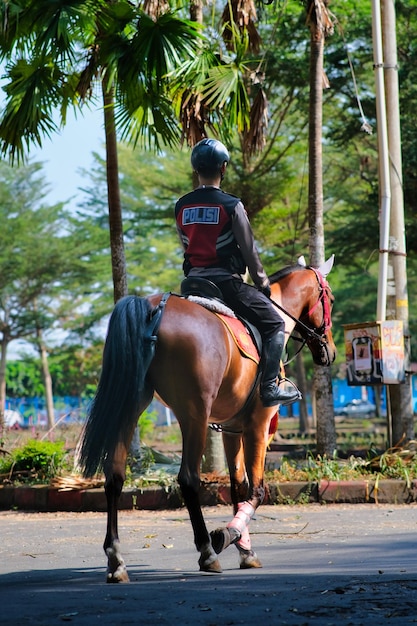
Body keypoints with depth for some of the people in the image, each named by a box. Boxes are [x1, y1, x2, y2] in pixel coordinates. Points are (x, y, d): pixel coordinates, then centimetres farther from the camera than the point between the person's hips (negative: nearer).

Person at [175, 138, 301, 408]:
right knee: (274, 323, 4)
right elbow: (249, 250, -7)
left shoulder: (182, 206, 6)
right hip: (226, 281, -6)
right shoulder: (231, 205, -11)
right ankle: (270, 387, -7)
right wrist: (262, 282, 6)